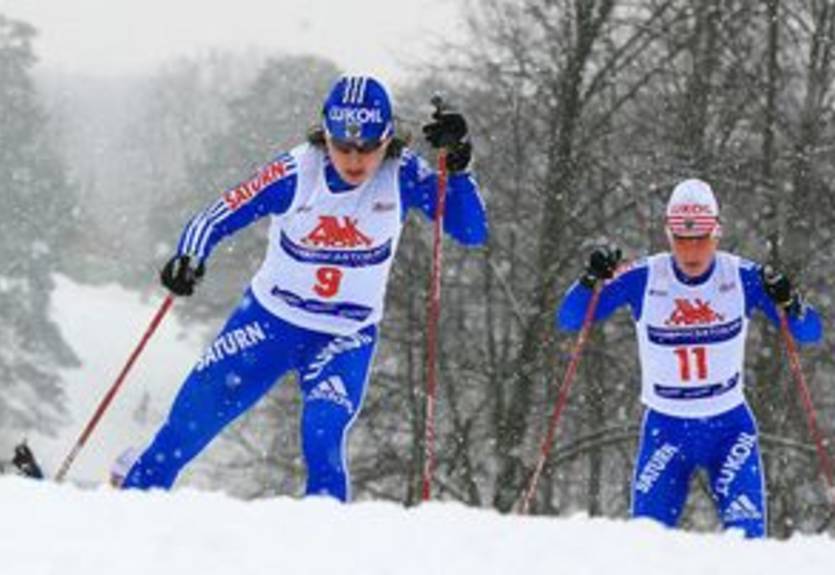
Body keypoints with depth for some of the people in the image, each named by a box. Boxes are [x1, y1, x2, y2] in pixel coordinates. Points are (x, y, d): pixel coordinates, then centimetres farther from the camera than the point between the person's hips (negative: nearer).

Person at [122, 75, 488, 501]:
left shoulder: (402, 177, -16)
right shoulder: (296, 173, -19)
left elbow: (472, 232, -20)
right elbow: (216, 217, -16)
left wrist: (457, 166, -33)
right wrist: (188, 258, -36)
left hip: (346, 337, 0)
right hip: (271, 318, 1)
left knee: (322, 435, -26)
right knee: (193, 416, 3)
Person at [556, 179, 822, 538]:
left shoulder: (742, 278, -9)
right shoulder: (643, 279, -11)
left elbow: (809, 333, -7)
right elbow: (568, 321, -9)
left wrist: (787, 302, -28)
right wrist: (593, 280, -27)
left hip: (729, 427, 0)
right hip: (666, 427, 0)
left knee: (746, 534, -14)